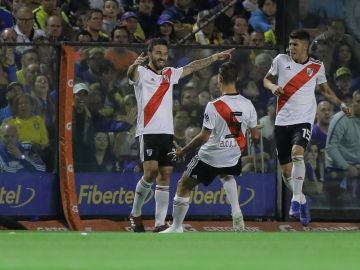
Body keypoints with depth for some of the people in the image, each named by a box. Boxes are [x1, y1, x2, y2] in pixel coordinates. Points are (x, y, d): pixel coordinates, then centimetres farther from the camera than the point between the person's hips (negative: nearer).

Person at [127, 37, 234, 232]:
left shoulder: (169, 74, 18)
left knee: (165, 177, 2)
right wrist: (135, 65, -48)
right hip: (148, 132, -6)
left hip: (167, 133, 6)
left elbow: (191, 67, 29)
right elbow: (131, 74, -24)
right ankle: (135, 214, 0)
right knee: (151, 171, -19)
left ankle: (160, 223, 3)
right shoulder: (142, 73, -1)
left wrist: (215, 57, 29)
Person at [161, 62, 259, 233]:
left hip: (210, 157, -5)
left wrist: (182, 151, -8)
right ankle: (236, 214, 15)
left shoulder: (214, 106, -22)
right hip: (233, 158, 5)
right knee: (227, 176, 37)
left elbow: (204, 137, -20)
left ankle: (176, 228, 16)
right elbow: (255, 136, 1)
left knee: (183, 187, 13)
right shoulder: (247, 105, -8)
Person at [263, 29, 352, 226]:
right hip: (282, 121, 2)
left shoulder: (317, 67, 3)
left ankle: (296, 200, -22)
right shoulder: (281, 60, 2)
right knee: (286, 170, 4)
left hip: (303, 121, -2)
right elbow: (267, 79, 15)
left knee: (297, 153, -30)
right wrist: (273, 87, -7)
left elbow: (325, 90, 18)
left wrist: (341, 105, 5)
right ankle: (302, 202, 27)